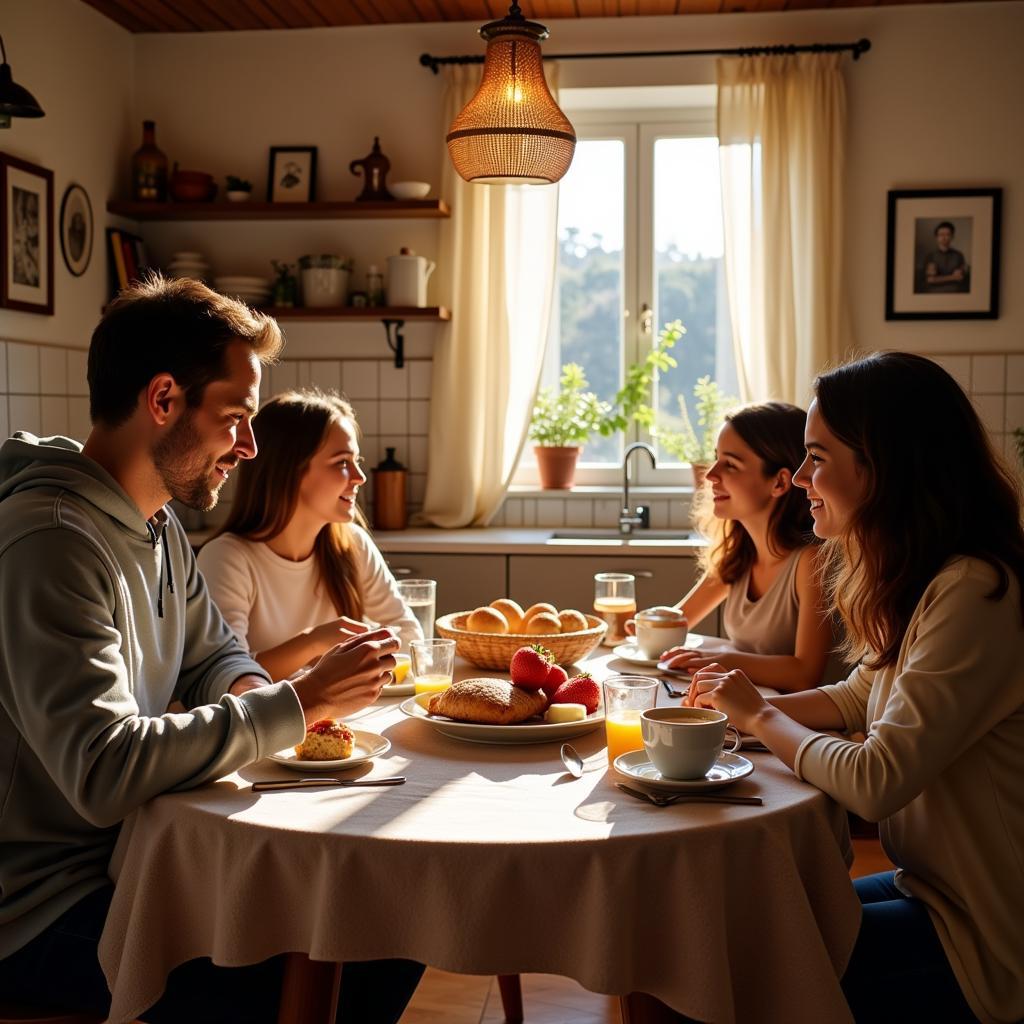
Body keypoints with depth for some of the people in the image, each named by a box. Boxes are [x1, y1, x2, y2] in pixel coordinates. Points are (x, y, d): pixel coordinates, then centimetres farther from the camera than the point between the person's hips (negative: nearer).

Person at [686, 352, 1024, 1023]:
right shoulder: (922, 581, 4)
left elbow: (875, 783, -28)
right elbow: (857, 698, 16)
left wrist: (760, 716, -11)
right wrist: (740, 705, 0)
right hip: (931, 889, 8)